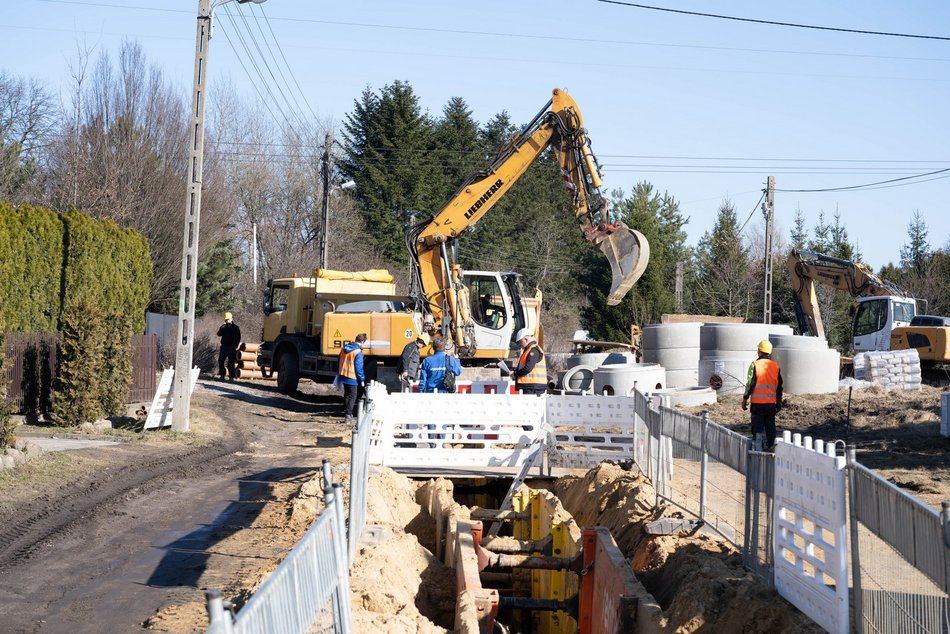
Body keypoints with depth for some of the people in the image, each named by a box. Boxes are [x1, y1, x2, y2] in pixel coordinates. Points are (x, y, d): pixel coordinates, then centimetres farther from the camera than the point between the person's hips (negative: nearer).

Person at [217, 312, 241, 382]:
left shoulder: (235, 327, 2)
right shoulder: (223, 327, 11)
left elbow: (238, 338, 3)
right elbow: (219, 334, -4)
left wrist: (236, 346, -5)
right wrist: (223, 328, -17)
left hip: (232, 347, -4)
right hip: (224, 346, 4)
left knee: (231, 363, -4)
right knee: (220, 361, 0)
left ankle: (231, 377, -3)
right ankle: (222, 375, 10)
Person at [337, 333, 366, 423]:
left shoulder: (344, 348, 6)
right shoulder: (358, 352, -18)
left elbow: (340, 362, 15)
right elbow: (359, 367, -18)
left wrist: (338, 373, 25)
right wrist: (362, 380, -10)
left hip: (343, 376, 7)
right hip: (352, 378, -7)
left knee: (346, 395, 20)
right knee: (353, 396, 1)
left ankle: (346, 413, 27)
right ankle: (348, 415, -7)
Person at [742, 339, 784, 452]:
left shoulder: (755, 365, -8)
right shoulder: (776, 366, 7)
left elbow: (750, 384, -10)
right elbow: (779, 386, 12)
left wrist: (745, 399, -2)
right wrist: (779, 402, 20)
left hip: (757, 403, -4)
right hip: (771, 403, 4)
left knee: (757, 429, 0)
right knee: (770, 428, 11)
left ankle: (757, 450, -2)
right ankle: (770, 446, 13)